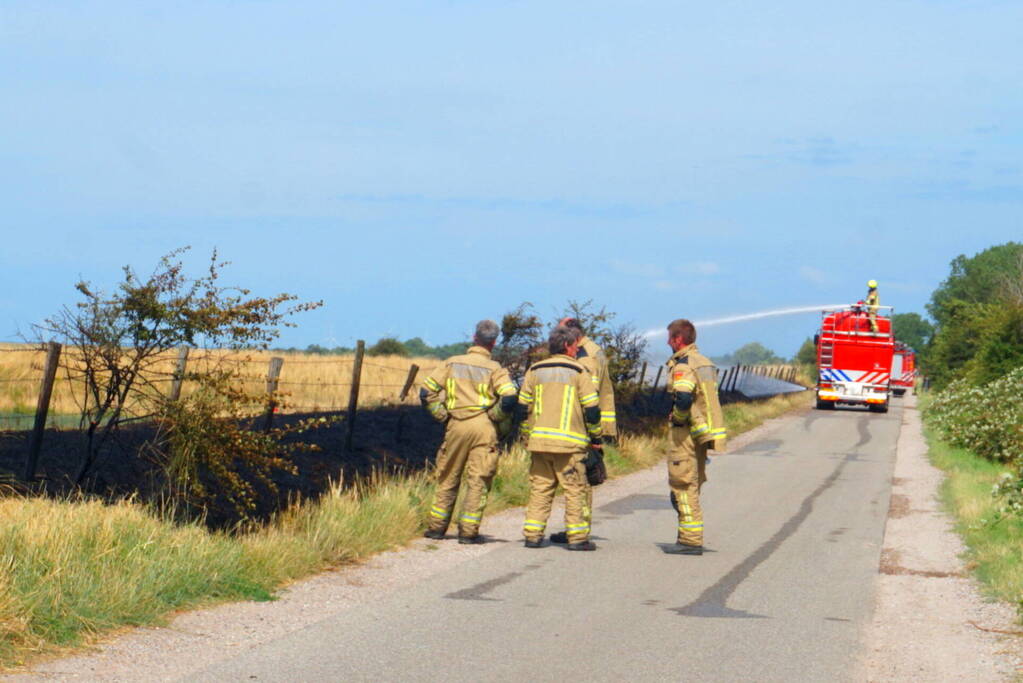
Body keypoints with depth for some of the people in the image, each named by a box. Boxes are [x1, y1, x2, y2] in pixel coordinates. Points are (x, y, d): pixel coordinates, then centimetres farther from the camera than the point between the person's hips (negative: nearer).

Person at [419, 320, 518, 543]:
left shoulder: (451, 364, 7)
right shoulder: (494, 369, -3)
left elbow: (426, 392, 5)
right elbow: (509, 398, -17)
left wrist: (442, 415, 9)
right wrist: (498, 418, -1)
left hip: (456, 425, 3)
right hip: (484, 428, -3)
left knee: (448, 478, 14)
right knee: (478, 481, 2)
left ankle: (436, 527, 18)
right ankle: (468, 531, 0)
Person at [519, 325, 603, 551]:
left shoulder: (535, 371, 11)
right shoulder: (578, 372, -2)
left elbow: (523, 407, 12)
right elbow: (591, 409, -4)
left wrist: (527, 437, 21)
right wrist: (595, 437, 7)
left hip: (538, 440, 4)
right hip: (569, 443, -4)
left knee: (540, 489, 9)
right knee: (576, 490, 2)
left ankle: (532, 535, 5)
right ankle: (577, 537, 0)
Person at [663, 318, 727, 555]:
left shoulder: (683, 365, -15)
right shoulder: (705, 363, 15)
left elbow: (683, 398, -29)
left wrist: (677, 417, -12)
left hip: (685, 431, -9)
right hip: (704, 433, 9)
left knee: (683, 487, -5)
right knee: (692, 486, 16)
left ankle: (690, 540, -7)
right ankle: (691, 537, 20)